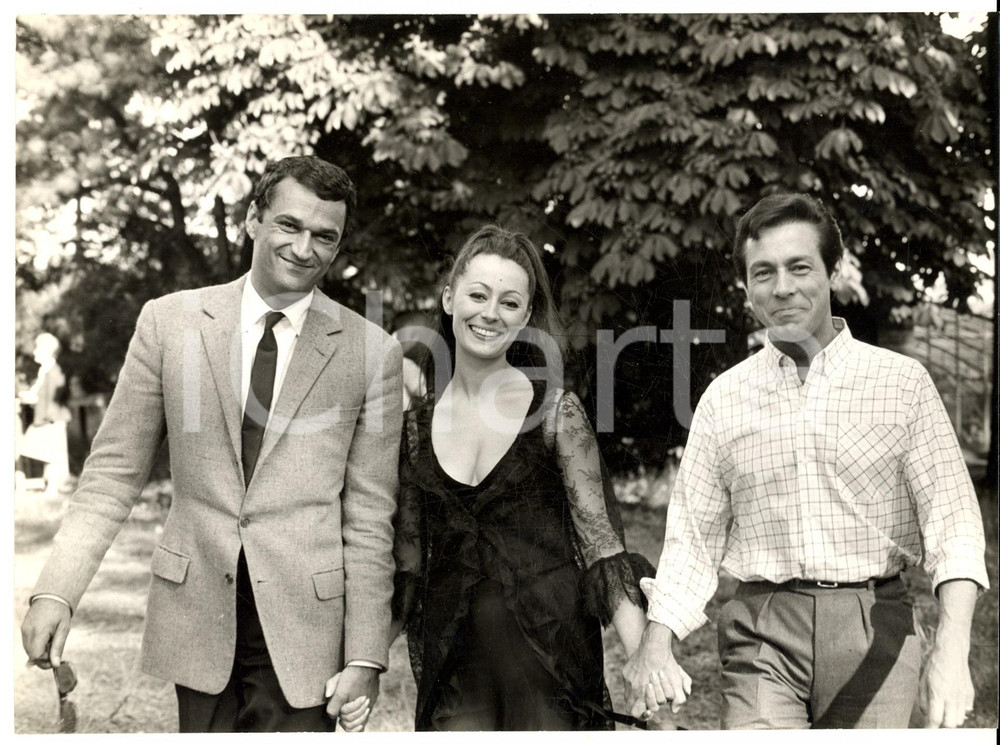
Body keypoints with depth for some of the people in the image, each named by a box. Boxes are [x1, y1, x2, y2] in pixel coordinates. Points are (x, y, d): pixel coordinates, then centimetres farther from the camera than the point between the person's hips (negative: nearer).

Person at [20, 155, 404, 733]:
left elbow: (370, 515, -1)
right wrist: (56, 590, -7)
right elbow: (116, 470, 4)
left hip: (304, 623, -1)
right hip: (197, 614, 2)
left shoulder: (371, 351, -3)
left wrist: (365, 658, -4)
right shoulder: (169, 322, 1)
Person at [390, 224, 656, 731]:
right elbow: (407, 562, 10)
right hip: (453, 663, 3)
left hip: (549, 655, -2)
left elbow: (600, 539, -6)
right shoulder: (416, 424, 5)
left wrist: (644, 657, -16)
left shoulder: (556, 413, -4)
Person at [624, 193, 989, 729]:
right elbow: (692, 537, 9)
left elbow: (951, 519, -3)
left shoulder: (902, 382, 1)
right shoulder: (723, 398, 7)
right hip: (762, 637, 1)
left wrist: (952, 647, -16)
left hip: (875, 630, -1)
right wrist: (656, 645, -4)